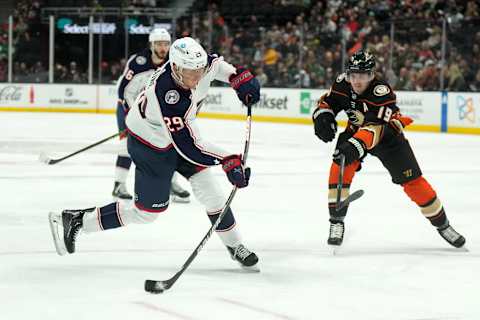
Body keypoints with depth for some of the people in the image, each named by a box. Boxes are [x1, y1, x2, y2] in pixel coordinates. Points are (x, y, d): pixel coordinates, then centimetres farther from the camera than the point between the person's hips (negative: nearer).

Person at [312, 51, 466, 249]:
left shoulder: (382, 92, -36)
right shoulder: (343, 83, -18)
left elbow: (374, 127, -47)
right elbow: (328, 102, -1)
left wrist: (356, 146, -62)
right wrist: (322, 116, -24)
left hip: (388, 134, -4)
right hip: (356, 131, 4)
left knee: (412, 181, -5)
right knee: (340, 166, -22)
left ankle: (442, 224, 12)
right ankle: (336, 221, -12)